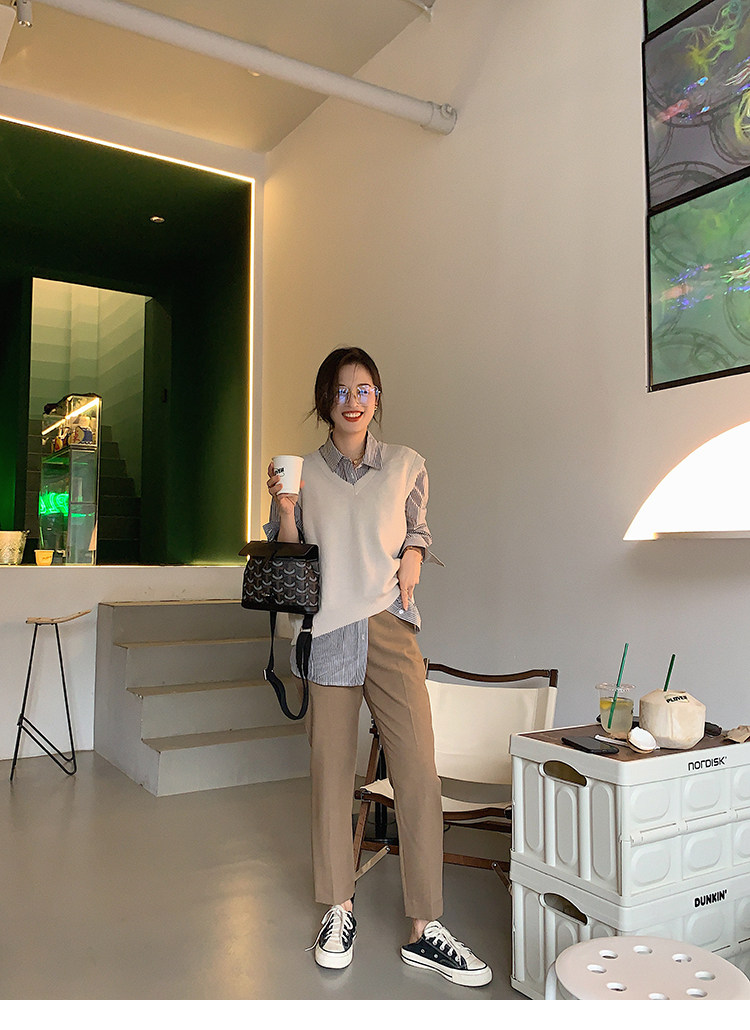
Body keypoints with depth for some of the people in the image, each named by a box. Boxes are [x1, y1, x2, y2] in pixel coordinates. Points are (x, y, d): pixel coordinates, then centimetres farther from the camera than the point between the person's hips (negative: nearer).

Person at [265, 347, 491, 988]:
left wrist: (411, 559, 0)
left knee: (419, 774, -5)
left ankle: (426, 931, 7)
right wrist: (284, 508, -8)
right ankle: (340, 913, 23)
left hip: (391, 630, 0)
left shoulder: (405, 466, 10)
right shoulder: (304, 472, 8)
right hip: (327, 634, 0)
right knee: (331, 772, 6)